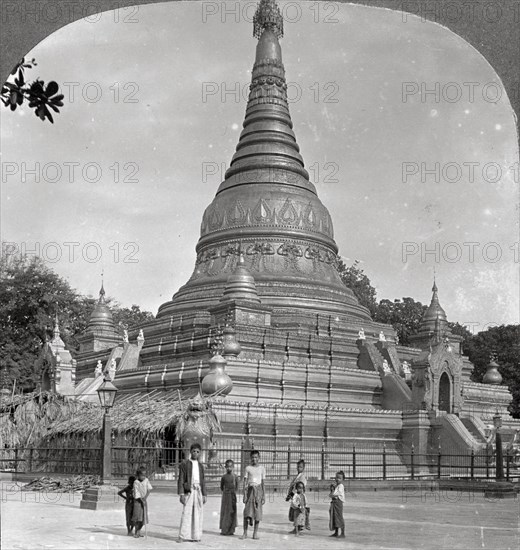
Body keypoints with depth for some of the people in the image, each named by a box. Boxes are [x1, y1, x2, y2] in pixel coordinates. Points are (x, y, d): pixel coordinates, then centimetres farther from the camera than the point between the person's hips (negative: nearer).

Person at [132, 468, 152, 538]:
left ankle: (138, 531, 18)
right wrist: (142, 500, -23)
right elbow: (137, 493, -15)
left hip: (144, 500, 4)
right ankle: (137, 532, 4)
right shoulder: (136, 482, -11)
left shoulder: (146, 480, -1)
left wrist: (145, 497, -16)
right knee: (137, 516, -8)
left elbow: (149, 489, -5)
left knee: (143, 516, 3)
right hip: (138, 500, -4)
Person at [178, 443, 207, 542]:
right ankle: (182, 536, -4)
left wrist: (204, 495, 12)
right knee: (186, 513, -8)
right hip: (188, 491, -4)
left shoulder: (200, 466, 15)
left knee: (198, 514, 3)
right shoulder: (184, 464, 2)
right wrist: (181, 494, -9)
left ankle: (196, 536, 9)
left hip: (198, 491, 4)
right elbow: (181, 480, -2)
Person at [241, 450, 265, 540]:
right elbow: (245, 482, 3)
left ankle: (255, 533, 8)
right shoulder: (248, 468, 5)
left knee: (257, 512, -1)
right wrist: (244, 495, -5)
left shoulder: (261, 468, 7)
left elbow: (263, 483, 8)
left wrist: (263, 496, 3)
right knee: (247, 512, -6)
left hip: (258, 490, 1)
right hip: (250, 489, 0)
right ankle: (245, 533, 1)